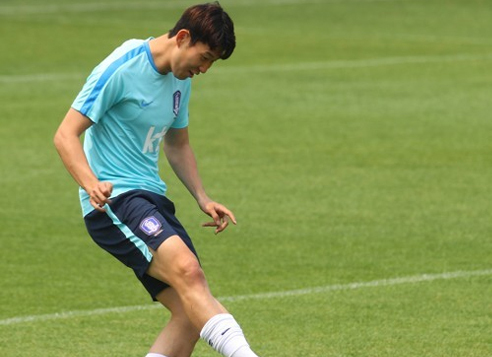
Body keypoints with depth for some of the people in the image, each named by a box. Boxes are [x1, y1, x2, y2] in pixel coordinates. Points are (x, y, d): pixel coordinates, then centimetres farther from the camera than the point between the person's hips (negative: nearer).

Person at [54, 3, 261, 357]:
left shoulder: (181, 80, 14)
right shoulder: (121, 69, -12)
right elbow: (66, 135, -13)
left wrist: (203, 199, 14)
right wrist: (92, 184, -30)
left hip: (152, 197, 9)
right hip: (113, 200, -9)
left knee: (193, 311, -5)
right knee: (187, 270, -31)